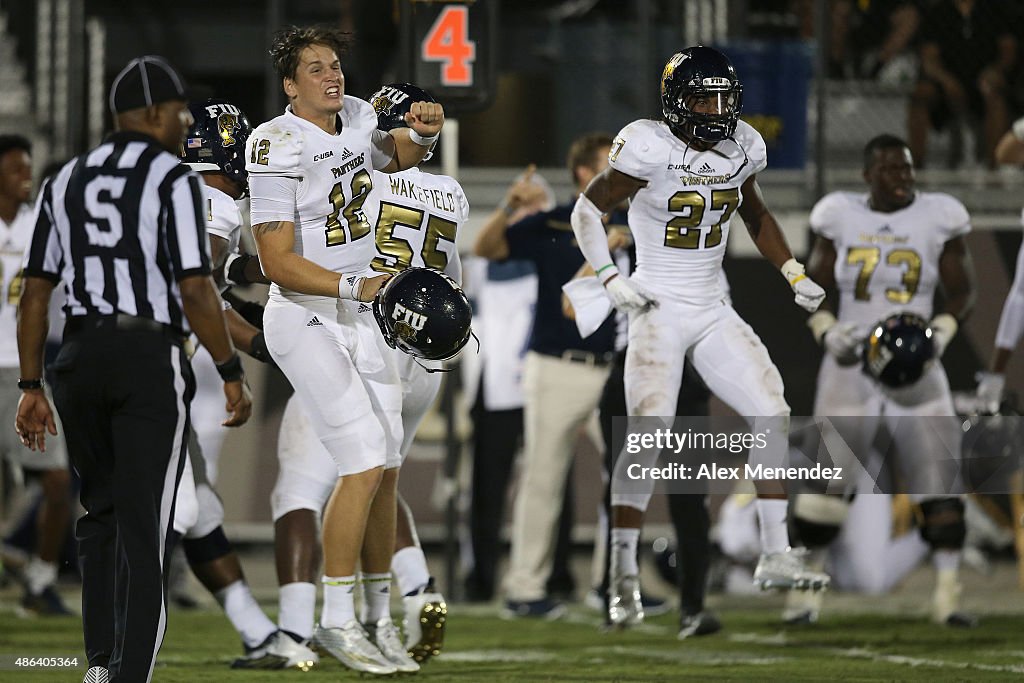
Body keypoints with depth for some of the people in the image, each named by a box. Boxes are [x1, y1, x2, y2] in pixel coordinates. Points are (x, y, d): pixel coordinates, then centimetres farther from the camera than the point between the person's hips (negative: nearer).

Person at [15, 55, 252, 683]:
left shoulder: (67, 181, 11)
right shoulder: (174, 181, -6)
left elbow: (36, 292, 10)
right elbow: (194, 289, -14)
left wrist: (32, 387, 13)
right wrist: (232, 373, -6)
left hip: (80, 357, 5)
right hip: (151, 359, -5)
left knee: (102, 515, 19)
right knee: (144, 528, -3)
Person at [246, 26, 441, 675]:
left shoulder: (357, 118, 5)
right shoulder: (278, 148, -17)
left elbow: (400, 155, 29)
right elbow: (278, 263, -20)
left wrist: (422, 132, 6)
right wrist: (356, 285, -29)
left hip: (361, 321, 7)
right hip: (305, 321, -7)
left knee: (387, 469, 6)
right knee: (365, 463, -15)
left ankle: (380, 620, 14)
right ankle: (337, 621, -8)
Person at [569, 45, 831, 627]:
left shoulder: (742, 149, 3)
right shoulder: (650, 149, -15)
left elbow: (756, 215, 22)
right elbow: (588, 209, -5)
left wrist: (794, 273, 12)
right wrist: (610, 279, -15)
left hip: (714, 313, 6)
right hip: (659, 312, -6)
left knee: (774, 416, -1)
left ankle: (776, 556, 7)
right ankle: (625, 575, -8)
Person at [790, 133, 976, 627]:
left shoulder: (937, 220, 0)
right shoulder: (840, 219, 2)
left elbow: (962, 291, 4)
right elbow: (815, 288, 9)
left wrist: (941, 331, -15)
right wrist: (827, 331, -11)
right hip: (852, 365, 0)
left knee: (940, 482, -8)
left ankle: (946, 595, -4)